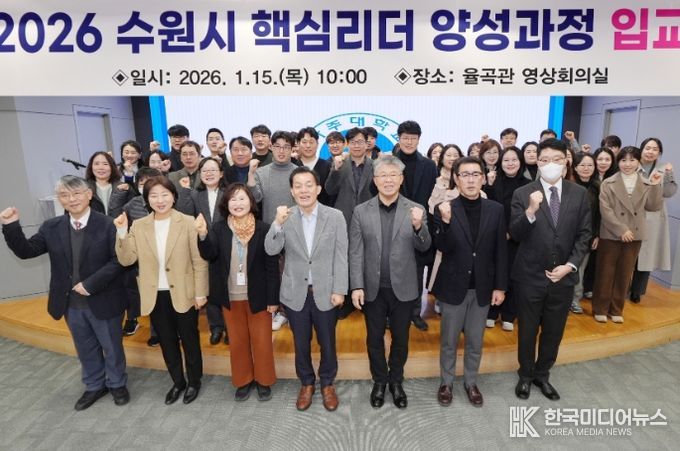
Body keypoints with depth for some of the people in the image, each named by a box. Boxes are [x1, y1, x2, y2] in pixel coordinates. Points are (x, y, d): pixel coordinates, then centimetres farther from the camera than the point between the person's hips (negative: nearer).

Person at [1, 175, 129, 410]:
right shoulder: (51, 227, 1)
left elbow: (118, 261, -18)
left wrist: (90, 284, -22)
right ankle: (95, 386, 43)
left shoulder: (107, 225, -15)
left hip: (102, 301, -4)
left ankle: (117, 384, 38)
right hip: (71, 303, 4)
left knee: (111, 346, 14)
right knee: (86, 349, 22)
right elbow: (26, 251, 0)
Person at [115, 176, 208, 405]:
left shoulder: (187, 222, -11)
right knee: (167, 342, 18)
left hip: (183, 294, -3)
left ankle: (194, 382, 35)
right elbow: (126, 260, -5)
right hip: (155, 296, 3)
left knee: (189, 340, 14)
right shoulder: (138, 226, -1)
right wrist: (122, 232, -17)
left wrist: (201, 292, -10)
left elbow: (199, 261, -9)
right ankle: (178, 382, 39)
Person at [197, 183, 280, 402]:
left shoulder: (263, 229, -13)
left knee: (261, 340, 13)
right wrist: (203, 234, -37)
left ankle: (263, 380, 34)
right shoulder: (219, 228, -5)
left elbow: (272, 265, -10)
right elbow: (209, 255, -18)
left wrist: (273, 298, -9)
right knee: (237, 341, 18)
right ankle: (243, 380, 37)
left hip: (258, 296, -2)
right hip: (231, 297, 3)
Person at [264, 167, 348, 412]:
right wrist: (278, 224, -28)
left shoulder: (335, 216, -8)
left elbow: (340, 256, -6)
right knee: (301, 343, 17)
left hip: (325, 292, -1)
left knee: (327, 343, 15)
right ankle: (306, 383, 40)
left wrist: (339, 290, -9)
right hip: (295, 293, 1)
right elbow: (271, 250, -13)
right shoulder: (285, 217, -5)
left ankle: (327, 383, 39)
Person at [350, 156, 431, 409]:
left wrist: (418, 226, -29)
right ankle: (379, 381, 38)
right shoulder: (361, 211, -3)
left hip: (403, 289, 0)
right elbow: (355, 252, -3)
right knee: (374, 338, 16)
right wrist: (356, 286, -9)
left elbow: (424, 247, -9)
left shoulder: (416, 210, -4)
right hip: (372, 289, 0)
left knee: (401, 338, 16)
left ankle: (396, 381, 39)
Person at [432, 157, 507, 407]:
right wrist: (446, 221, -35)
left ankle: (471, 383, 37)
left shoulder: (496, 210, -2)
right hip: (453, 287, -2)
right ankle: (446, 383, 34)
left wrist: (500, 286, 0)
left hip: (482, 288, 2)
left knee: (475, 342, 17)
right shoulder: (445, 210, -10)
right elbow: (443, 248, -18)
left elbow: (501, 251, 1)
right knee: (449, 341, 14)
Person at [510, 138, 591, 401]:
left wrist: (570, 265, -10)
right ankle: (525, 375, 35)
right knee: (527, 331, 13)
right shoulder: (523, 194, -8)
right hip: (530, 276, -2)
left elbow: (584, 235, 2)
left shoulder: (579, 194, 1)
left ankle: (542, 374, 40)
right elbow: (515, 235, -14)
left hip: (564, 277, 3)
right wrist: (531, 211, -31)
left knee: (554, 332, 17)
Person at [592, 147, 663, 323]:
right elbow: (605, 210, -10)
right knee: (605, 273, 5)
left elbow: (654, 207, -1)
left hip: (634, 235, 3)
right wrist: (621, 230, -16)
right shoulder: (608, 183, -4)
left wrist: (656, 186, -12)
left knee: (624, 274, 12)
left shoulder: (647, 184, 5)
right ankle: (600, 308, 17)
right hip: (611, 234, -3)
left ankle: (616, 309, 25)